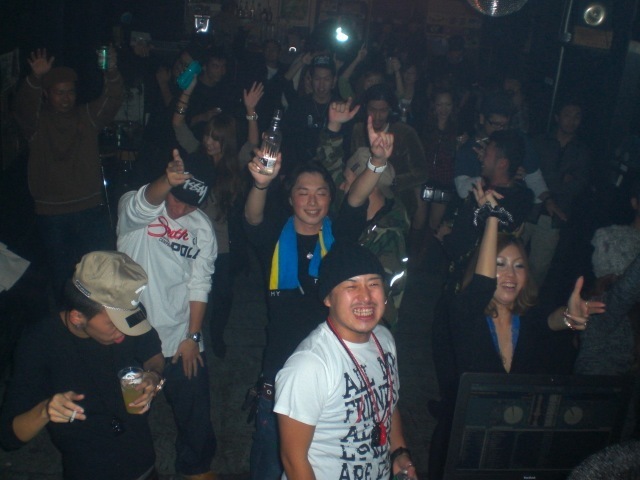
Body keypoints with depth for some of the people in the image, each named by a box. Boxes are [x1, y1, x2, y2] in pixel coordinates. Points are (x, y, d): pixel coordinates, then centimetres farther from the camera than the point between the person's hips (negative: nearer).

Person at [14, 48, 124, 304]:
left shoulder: (87, 116, 7)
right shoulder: (37, 121, 3)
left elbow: (112, 101, -9)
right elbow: (24, 105, -18)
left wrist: (111, 72, -29)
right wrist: (35, 78, -38)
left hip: (90, 208, 1)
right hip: (51, 213, 0)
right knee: (61, 274, 10)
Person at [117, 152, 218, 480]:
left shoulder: (202, 228, -1)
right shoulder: (133, 207, -11)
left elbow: (199, 286, 0)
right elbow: (144, 205, -36)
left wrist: (192, 337, -5)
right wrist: (167, 181, -58)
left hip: (180, 340, 2)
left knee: (194, 412, 13)